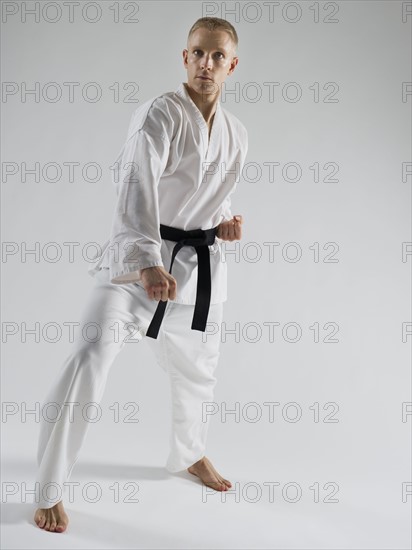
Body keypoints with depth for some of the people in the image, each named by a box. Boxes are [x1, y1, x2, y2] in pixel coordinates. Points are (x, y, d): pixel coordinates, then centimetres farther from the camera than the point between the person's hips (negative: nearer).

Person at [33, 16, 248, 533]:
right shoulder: (160, 114, -15)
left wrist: (225, 222, 0)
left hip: (199, 262, 6)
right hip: (137, 257, -6)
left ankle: (190, 455, 49)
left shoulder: (235, 134, 7)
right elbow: (136, 188, -30)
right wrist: (147, 262, -43)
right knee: (88, 361, -17)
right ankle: (49, 490, 0)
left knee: (196, 368, 20)